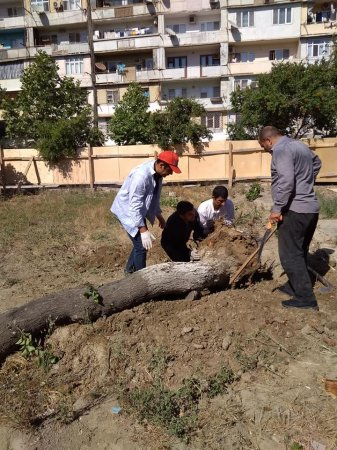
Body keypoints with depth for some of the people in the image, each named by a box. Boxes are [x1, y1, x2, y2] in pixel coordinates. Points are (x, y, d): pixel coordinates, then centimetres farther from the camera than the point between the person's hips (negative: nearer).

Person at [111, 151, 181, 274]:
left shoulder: (157, 174, -6)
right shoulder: (141, 175, -33)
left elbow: (155, 197, 11)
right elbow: (134, 206, -33)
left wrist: (159, 216, 16)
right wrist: (143, 230, -34)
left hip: (138, 211, 9)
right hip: (127, 211, -9)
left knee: (140, 243, 16)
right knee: (141, 246, -9)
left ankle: (130, 271, 36)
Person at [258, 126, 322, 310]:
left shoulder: (281, 150, -13)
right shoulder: (299, 145, 17)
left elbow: (286, 181, -25)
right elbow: (316, 163, 35)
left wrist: (277, 208, -21)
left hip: (295, 209, -10)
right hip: (311, 208, 10)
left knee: (290, 255, -4)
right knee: (299, 252, 18)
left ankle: (305, 298, 1)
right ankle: (294, 286, 30)